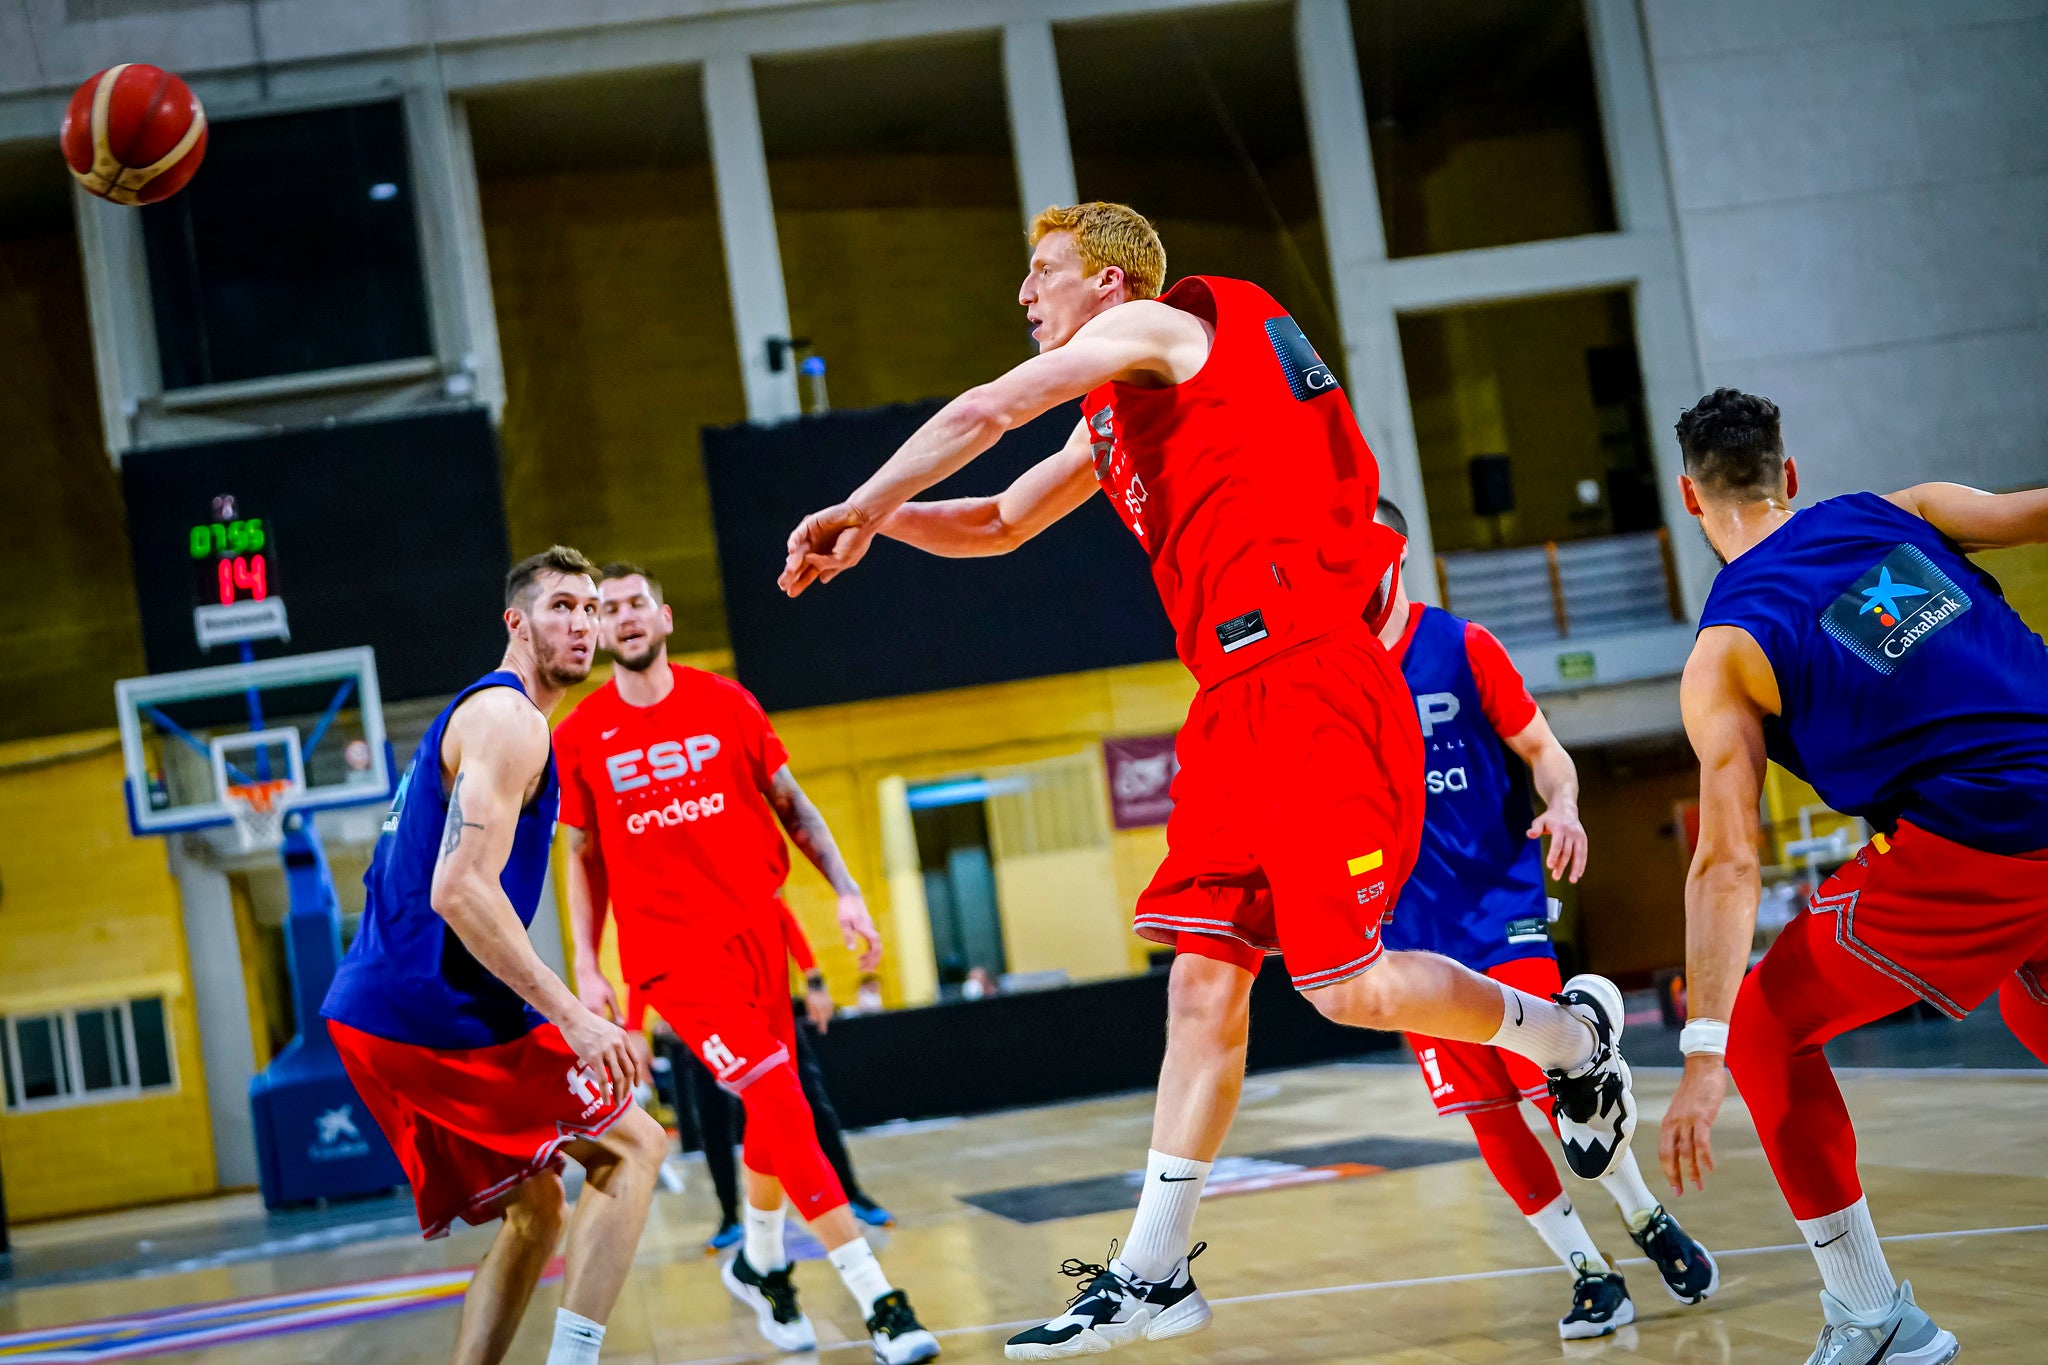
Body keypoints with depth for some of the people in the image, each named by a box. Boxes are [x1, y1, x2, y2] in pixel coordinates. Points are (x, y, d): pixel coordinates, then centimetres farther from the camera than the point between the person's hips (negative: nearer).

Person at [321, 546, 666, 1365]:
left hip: (374, 1013, 10)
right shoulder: (508, 719, -10)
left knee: (536, 1211, 17)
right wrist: (570, 1015, -24)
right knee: (632, 1145, -4)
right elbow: (460, 891, -22)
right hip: (433, 1008, -10)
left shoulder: (478, 712, 22)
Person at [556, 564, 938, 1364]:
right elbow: (584, 858, 8)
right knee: (780, 1103, -16)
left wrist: (845, 893, 1)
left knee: (772, 1111, 11)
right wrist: (585, 967, 3)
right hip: (672, 951, -4)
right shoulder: (580, 737, 1)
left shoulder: (723, 702, 5)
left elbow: (791, 805, 11)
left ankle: (758, 1261, 39)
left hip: (756, 927, 4)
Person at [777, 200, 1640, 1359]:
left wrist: (860, 507, 0)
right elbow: (998, 527, 32)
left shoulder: (1157, 324, -1)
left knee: (1345, 983, -10)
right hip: (1237, 700, 10)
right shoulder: (1117, 422, 25)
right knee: (1204, 978, 4)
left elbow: (985, 413, -9)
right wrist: (880, 518, 15)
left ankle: (1571, 1032, 15)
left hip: (1309, 677, -10)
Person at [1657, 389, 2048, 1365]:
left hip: (1969, 856, -6)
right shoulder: (1896, 512, 11)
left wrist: (1703, 1051, -9)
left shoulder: (1725, 651, -2)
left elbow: (1729, 863, -8)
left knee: (1766, 1031, 12)